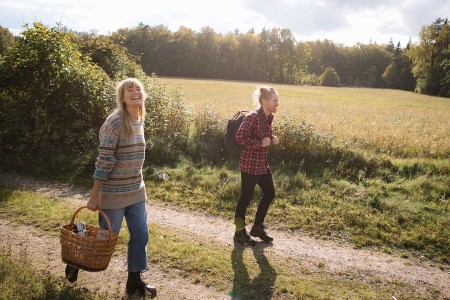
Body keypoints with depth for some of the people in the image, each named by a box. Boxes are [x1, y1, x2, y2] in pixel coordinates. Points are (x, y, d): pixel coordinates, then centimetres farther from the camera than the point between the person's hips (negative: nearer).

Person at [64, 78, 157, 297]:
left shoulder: (139, 121, 6)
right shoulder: (115, 122, -18)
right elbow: (103, 162, -18)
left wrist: (137, 185, 18)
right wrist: (94, 196, -15)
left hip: (137, 191, 7)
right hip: (114, 192, -7)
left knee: (141, 235, 9)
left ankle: (134, 280, 26)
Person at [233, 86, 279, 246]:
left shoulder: (268, 117, 7)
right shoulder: (252, 117, -19)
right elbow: (240, 137, -25)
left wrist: (272, 139, 1)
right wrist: (260, 143, -21)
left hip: (263, 164, 9)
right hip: (249, 165, -9)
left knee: (269, 193, 15)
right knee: (246, 196, 3)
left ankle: (257, 227, 32)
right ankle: (239, 232, 20)